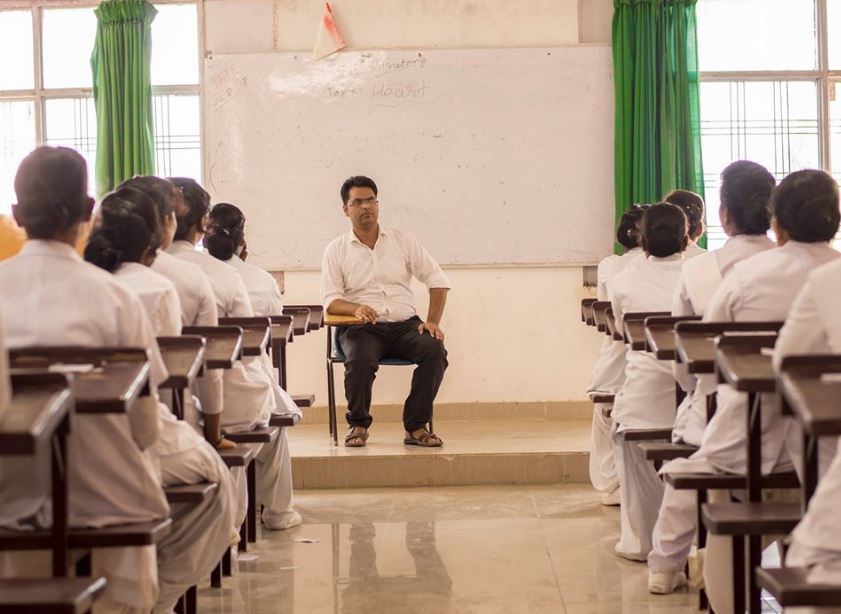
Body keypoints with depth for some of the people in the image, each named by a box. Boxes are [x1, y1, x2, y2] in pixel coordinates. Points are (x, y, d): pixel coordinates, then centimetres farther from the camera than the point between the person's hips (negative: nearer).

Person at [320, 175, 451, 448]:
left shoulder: (402, 240, 11)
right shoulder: (336, 250, 7)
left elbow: (438, 280, 10)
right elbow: (330, 301, 0)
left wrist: (433, 320, -5)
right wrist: (356, 308, -22)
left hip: (405, 324, 2)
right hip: (362, 328, -2)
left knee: (435, 351, -29)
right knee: (360, 360, -36)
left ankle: (416, 426, -18)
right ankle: (358, 425, -9)